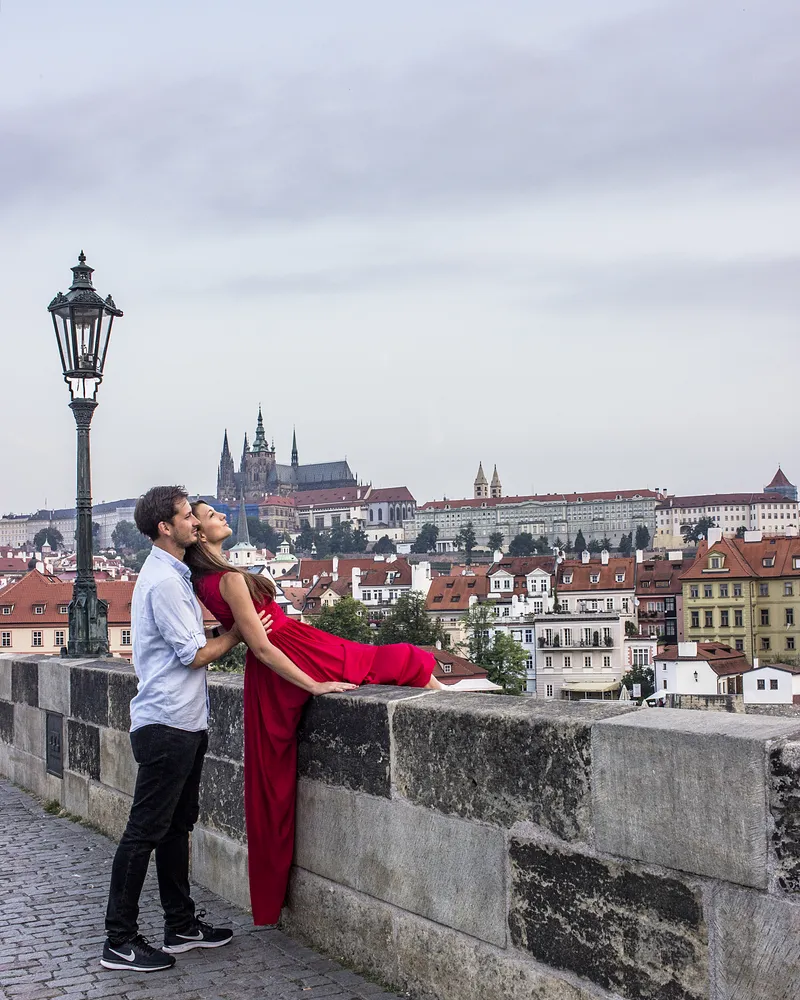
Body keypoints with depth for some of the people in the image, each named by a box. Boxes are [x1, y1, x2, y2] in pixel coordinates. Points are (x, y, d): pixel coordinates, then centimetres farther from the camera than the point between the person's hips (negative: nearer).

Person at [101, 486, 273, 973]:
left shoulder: (174, 575, 16)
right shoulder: (164, 581, -17)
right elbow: (194, 654, -16)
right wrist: (239, 633, -3)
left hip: (185, 722, 11)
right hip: (166, 724, -11)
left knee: (178, 825, 16)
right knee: (146, 831, -6)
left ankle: (182, 924, 26)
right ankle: (120, 941, 0)